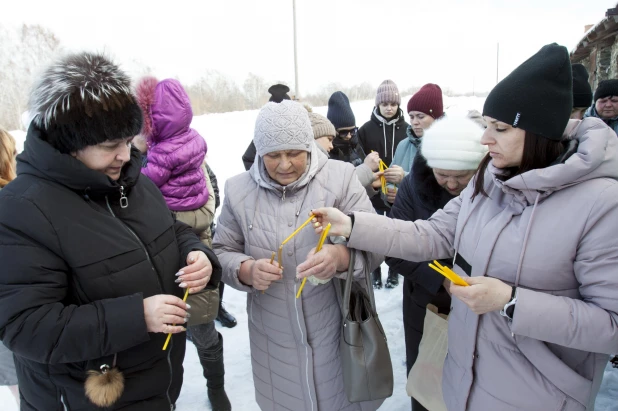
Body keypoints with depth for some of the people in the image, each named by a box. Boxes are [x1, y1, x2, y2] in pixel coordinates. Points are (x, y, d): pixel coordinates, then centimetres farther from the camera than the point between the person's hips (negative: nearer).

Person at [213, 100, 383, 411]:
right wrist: (245, 271, -20)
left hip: (337, 331, -1)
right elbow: (221, 252, 2)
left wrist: (341, 257, -33)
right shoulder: (238, 189, -4)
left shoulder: (340, 177, -11)